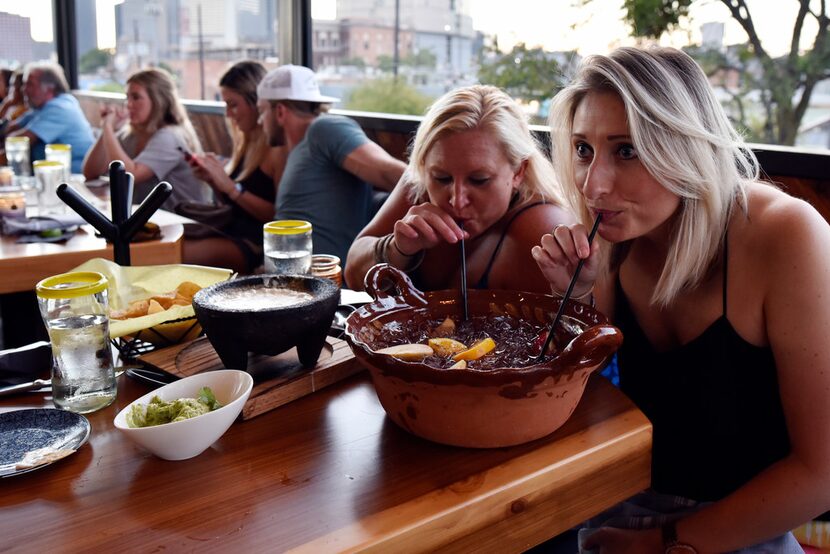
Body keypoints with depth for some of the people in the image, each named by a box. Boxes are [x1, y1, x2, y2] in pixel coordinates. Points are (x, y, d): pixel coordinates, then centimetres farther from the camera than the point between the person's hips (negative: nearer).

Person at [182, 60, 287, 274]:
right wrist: (213, 180, 5)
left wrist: (230, 187, -16)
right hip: (232, 232, 8)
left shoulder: (279, 147, -11)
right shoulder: (246, 142, 15)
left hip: (256, 244, -8)